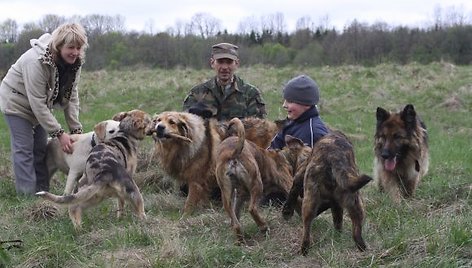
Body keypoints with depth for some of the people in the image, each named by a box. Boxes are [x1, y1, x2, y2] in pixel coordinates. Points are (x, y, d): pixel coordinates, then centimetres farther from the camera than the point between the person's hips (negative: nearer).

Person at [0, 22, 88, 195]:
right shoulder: (37, 61, -37)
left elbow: (71, 97, -8)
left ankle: (43, 192, 19)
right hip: (17, 102, -7)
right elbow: (37, 103, -34)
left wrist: (76, 129, -15)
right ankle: (28, 195, -8)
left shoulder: (74, 62, -15)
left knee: (41, 148, 11)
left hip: (40, 106, 7)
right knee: (24, 148, -10)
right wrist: (59, 133, -31)